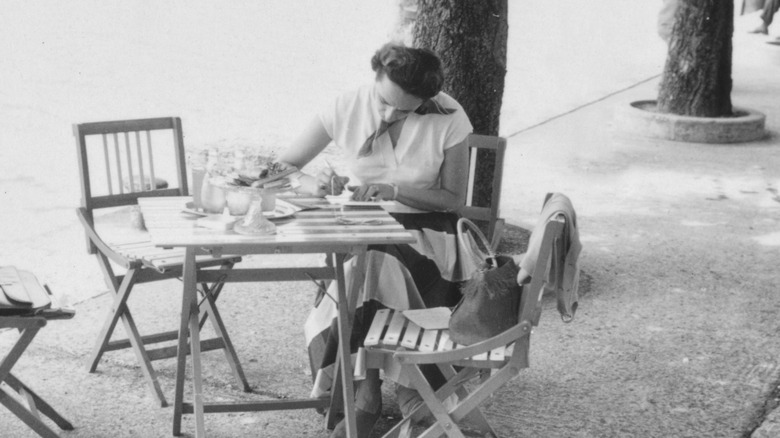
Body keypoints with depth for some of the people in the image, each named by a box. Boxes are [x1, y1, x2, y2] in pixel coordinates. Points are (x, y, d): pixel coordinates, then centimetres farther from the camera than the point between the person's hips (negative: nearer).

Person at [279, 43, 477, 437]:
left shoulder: (448, 120, -13)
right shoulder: (346, 108, -9)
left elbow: (454, 199, -4)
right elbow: (281, 168, -2)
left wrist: (395, 191, -21)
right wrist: (313, 183, -26)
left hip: (424, 230, -2)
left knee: (369, 271, -34)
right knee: (366, 274, -33)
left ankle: (367, 400, -20)